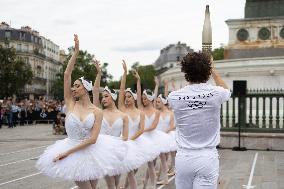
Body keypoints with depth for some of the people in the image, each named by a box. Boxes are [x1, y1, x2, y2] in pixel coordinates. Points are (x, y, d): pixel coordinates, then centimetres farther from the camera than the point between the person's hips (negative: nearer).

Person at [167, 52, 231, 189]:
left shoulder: (174, 97, -4)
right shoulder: (216, 93, -7)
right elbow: (226, 90, 21)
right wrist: (213, 71, 33)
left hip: (183, 158, 2)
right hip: (207, 158, -1)